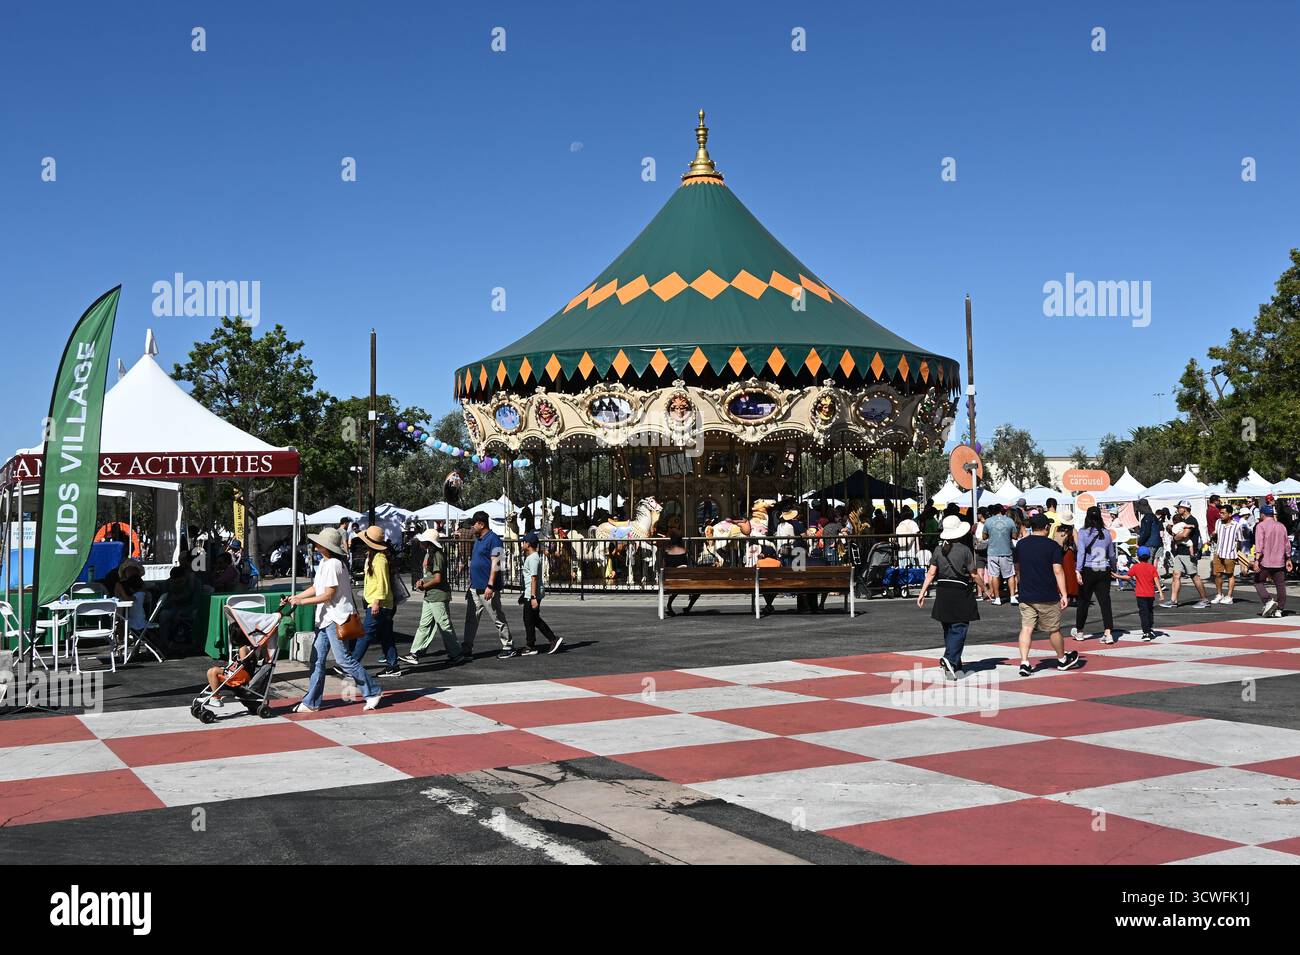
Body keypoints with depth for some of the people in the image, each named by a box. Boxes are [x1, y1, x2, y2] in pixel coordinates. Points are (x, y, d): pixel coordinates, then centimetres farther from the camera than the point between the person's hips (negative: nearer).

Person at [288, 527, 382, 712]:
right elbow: (316, 588, 19)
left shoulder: (333, 565, -17)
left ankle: (372, 692, 4)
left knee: (343, 659, -8)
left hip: (336, 618, -10)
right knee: (316, 659, 8)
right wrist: (295, 597, 9)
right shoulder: (324, 563, 14)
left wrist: (302, 602, -17)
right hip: (325, 618, 10)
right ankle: (311, 702, 13)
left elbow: (328, 595, -20)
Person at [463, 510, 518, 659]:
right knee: (471, 618, 9)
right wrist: (471, 584, 21)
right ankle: (466, 648, 15)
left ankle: (508, 647, 7)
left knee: (498, 619, -1)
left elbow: (496, 564, -19)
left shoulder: (493, 539, -13)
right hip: (475, 588, 9)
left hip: (487, 589, -9)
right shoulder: (478, 539, 16)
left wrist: (490, 586, -23)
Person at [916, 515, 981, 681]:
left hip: (942, 592, 5)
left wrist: (922, 593, 3)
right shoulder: (965, 550, -9)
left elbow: (931, 573, -1)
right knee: (959, 628, -2)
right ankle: (950, 658, -22)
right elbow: (973, 574, -5)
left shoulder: (938, 550, 2)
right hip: (961, 593, -5)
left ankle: (956, 666, 22)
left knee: (949, 629, 14)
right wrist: (982, 586, 12)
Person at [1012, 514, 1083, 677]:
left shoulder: (1020, 545, 5)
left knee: (1026, 628, 1)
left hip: (1025, 595, 3)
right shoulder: (1052, 545, -8)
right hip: (1047, 596, -3)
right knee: (1054, 630, 11)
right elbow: (1058, 571, -13)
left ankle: (1024, 662, -11)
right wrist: (1064, 594, -10)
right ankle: (1062, 660, 29)